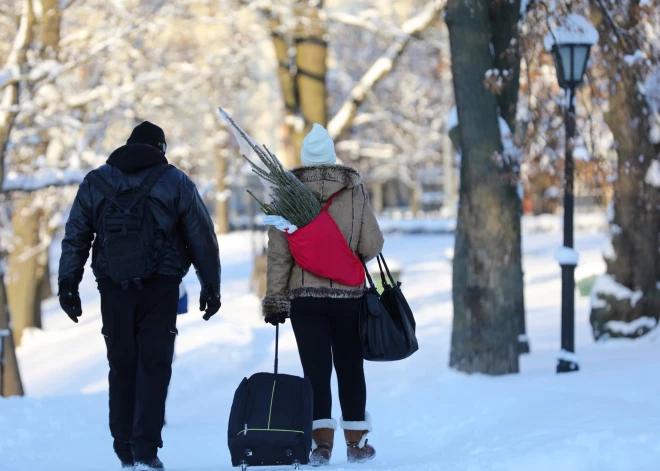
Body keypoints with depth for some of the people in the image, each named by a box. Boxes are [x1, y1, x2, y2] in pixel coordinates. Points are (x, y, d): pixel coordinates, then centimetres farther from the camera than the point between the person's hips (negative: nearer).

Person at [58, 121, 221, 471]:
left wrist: (68, 283, 9)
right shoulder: (175, 183, 5)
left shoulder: (95, 182, 10)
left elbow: (75, 238, 7)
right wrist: (210, 285, 9)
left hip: (113, 288, 2)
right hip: (160, 288, -2)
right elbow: (202, 239, 4)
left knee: (121, 366, 11)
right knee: (154, 365, -1)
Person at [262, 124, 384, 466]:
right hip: (349, 295, 1)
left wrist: (274, 299, -1)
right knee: (350, 369, 11)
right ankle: (356, 442, 16)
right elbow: (372, 245, -3)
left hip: (304, 297, 0)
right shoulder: (355, 190, -3)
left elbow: (278, 252, -5)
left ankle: (321, 440, -8)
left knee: (315, 370, 1)